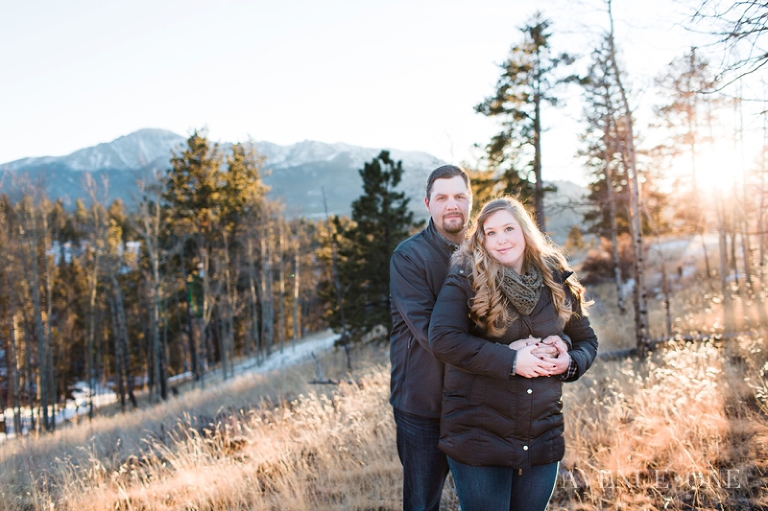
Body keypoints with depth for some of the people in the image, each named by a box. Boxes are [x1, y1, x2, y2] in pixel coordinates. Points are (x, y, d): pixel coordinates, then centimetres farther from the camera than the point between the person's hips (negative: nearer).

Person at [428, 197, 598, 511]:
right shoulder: (466, 279, -7)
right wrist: (510, 359, -21)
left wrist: (571, 362, -6)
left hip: (542, 437, 4)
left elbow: (586, 341, 16)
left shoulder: (557, 282, 5)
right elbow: (443, 340, -19)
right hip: (479, 435, -4)